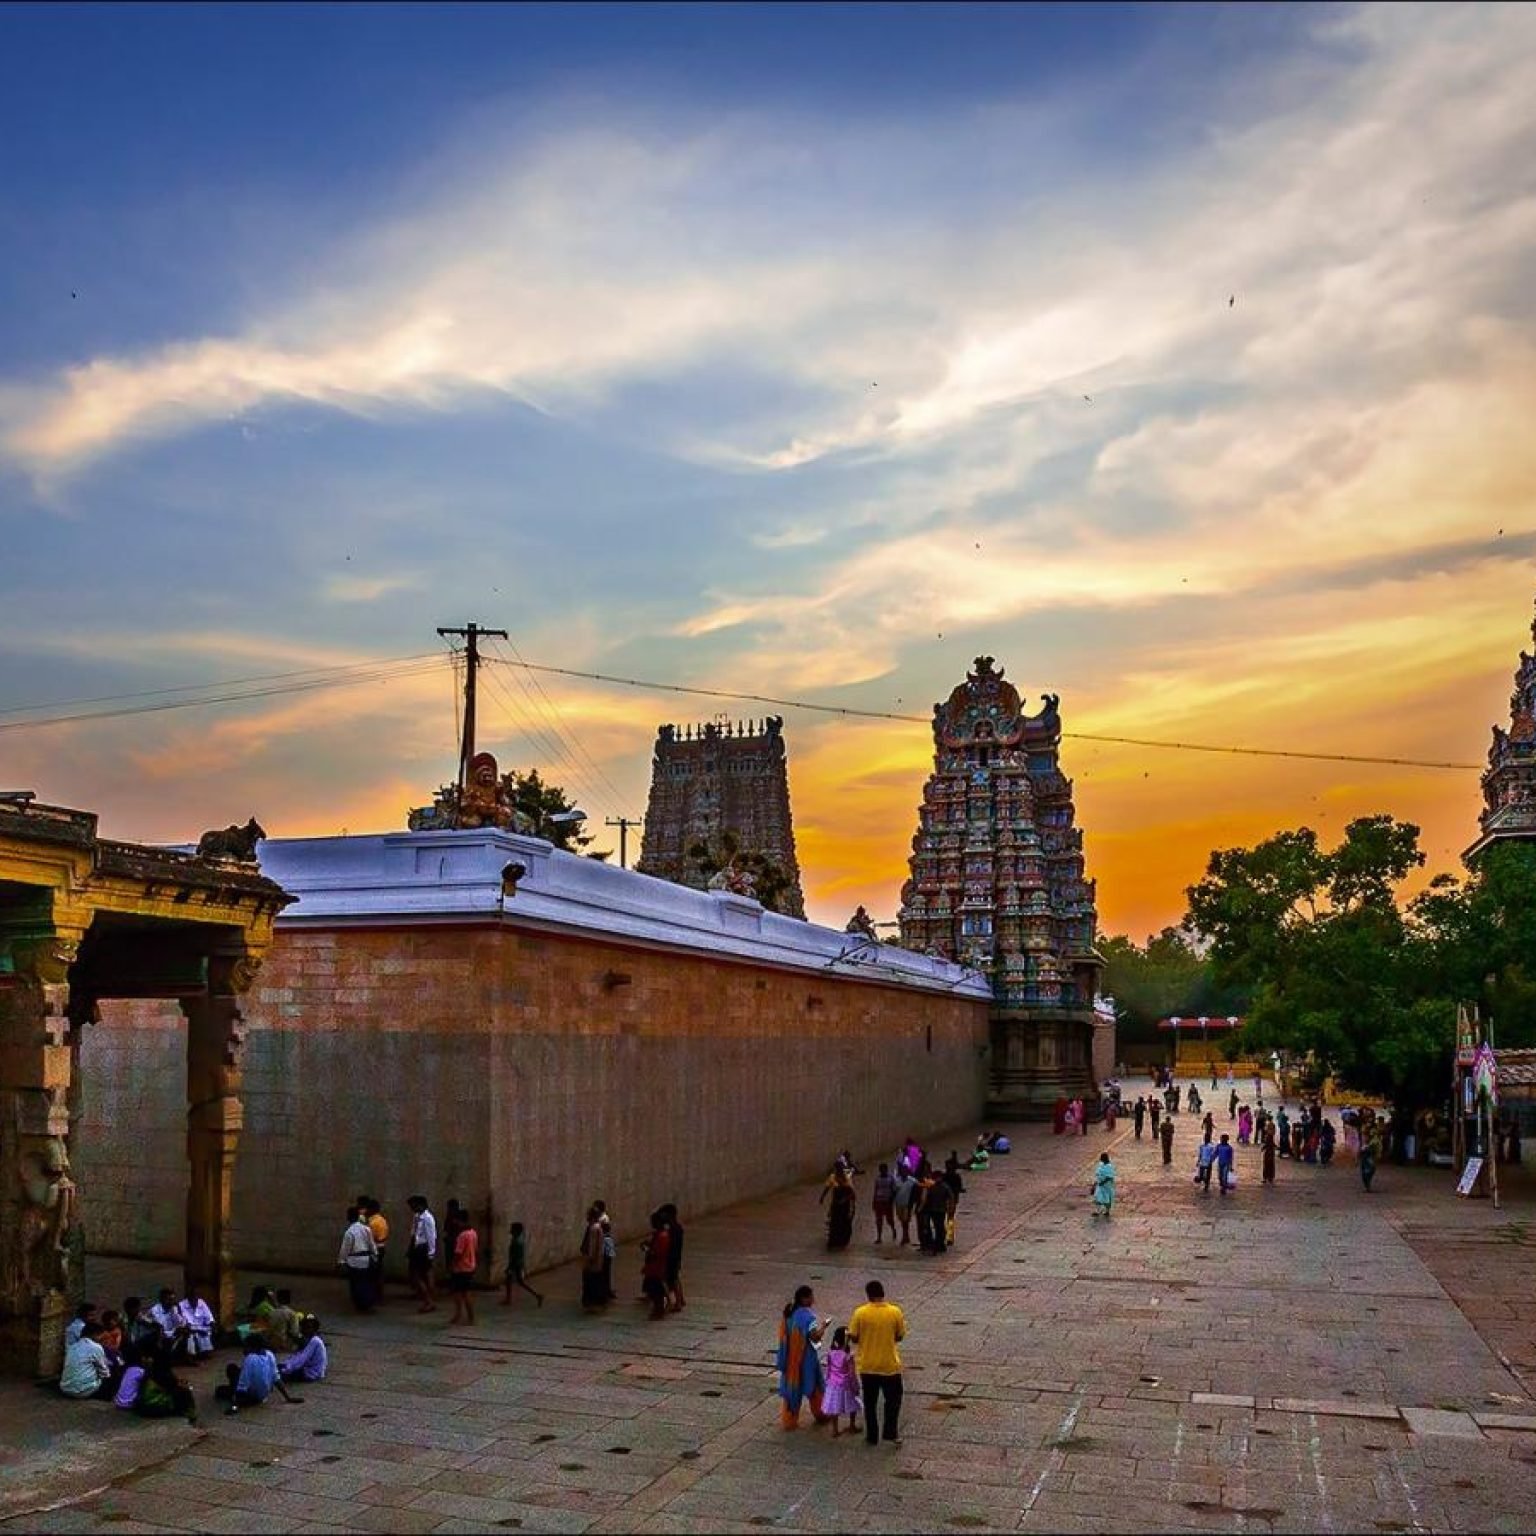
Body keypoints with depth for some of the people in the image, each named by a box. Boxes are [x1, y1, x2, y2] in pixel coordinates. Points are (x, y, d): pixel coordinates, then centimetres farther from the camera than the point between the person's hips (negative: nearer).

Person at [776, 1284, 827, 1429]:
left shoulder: (788, 1312, 2)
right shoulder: (807, 1315, -21)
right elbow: (815, 1336, -25)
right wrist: (823, 1325, -9)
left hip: (790, 1357, 6)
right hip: (805, 1358, -6)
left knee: (790, 1385, 13)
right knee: (814, 1385, 14)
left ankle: (788, 1419, 14)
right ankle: (821, 1415, 30)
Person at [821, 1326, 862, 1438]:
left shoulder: (831, 1353, -7)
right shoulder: (848, 1355, -21)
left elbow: (828, 1369, 3)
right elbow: (852, 1373, -16)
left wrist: (828, 1381, 16)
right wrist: (856, 1387, -5)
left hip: (833, 1384, 4)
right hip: (845, 1385, -4)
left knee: (834, 1408, 12)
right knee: (852, 1406, 18)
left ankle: (835, 1430, 17)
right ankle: (852, 1427, 30)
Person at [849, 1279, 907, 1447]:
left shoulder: (860, 1313, -13)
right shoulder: (895, 1312, -11)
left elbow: (854, 1338, -6)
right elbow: (899, 1337, -1)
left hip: (867, 1366, 0)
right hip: (890, 1365, 0)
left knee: (870, 1403, 15)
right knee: (893, 1400, 18)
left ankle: (872, 1436, 21)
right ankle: (891, 1432, 13)